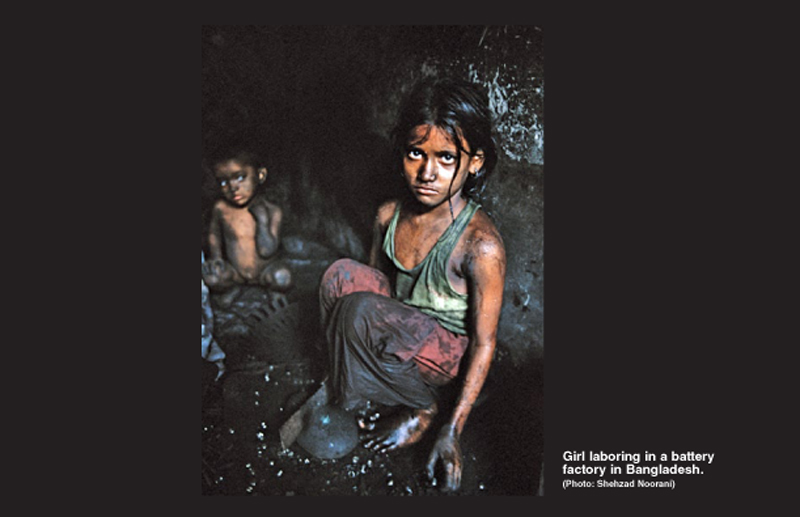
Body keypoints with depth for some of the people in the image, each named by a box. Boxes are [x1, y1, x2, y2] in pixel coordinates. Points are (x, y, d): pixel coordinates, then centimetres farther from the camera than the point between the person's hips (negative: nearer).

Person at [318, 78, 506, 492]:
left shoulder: (481, 245, -25)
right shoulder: (389, 215, -8)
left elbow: (484, 344, -19)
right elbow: (375, 283, 8)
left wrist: (452, 432, -19)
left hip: (448, 351, -5)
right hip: (398, 339, 5)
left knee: (361, 310, -31)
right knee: (342, 274, -21)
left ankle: (419, 408, -7)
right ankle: (350, 391, -7)